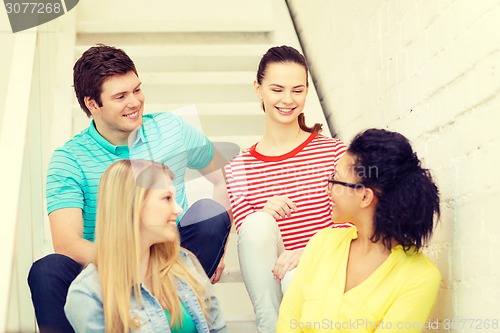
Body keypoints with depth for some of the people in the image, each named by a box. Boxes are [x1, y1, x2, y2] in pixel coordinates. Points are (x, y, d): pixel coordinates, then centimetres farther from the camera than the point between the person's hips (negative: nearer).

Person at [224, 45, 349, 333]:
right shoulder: (240, 168, 7)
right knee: (257, 223, -29)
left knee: (297, 279, -38)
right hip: (271, 282, 3)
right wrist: (264, 215, -22)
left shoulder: (334, 151, 2)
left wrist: (307, 253, -21)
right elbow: (248, 238, 2)